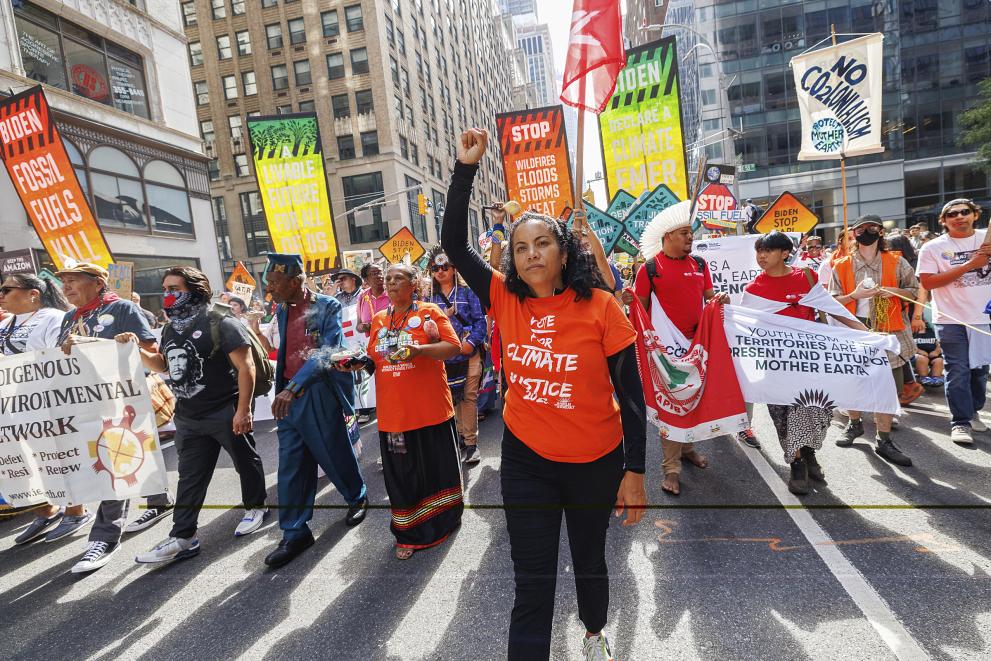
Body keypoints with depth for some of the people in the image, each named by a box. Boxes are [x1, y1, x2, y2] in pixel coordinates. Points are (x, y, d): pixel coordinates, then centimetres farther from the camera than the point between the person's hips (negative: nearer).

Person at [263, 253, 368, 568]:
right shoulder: (282, 310, 10)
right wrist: (283, 390, 10)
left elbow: (326, 352, -21)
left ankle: (357, 498, 38)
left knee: (336, 453, 10)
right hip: (288, 396, 6)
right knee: (290, 465, 7)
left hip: (320, 394, -5)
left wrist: (294, 387, -29)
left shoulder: (327, 307, -11)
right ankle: (294, 534, 19)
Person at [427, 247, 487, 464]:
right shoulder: (431, 296, 9)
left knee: (469, 396, 2)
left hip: (468, 352, -2)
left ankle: (471, 442, 11)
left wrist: (471, 342, -14)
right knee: (453, 397, 9)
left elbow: (480, 320, -3)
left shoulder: (466, 292, 2)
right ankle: (461, 435, 26)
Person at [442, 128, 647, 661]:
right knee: (532, 583, 8)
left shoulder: (598, 307, -15)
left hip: (595, 462, 0)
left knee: (589, 562, 25)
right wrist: (466, 167, -13)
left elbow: (631, 393, -10)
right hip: (526, 460, 1)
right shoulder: (506, 300, -7)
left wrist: (635, 471, -9)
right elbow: (454, 244, -7)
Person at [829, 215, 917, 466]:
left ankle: (884, 441, 13)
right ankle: (855, 423, 35)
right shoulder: (841, 265, 2)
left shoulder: (896, 262, 3)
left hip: (887, 332, 0)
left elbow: (916, 291, 10)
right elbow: (832, 301, 2)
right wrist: (854, 295, -16)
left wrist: (895, 291, -9)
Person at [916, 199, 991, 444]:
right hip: (952, 320, -3)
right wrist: (969, 265, -15)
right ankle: (961, 422, 3)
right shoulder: (933, 248, -3)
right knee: (958, 371, -3)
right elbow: (928, 282, -11)